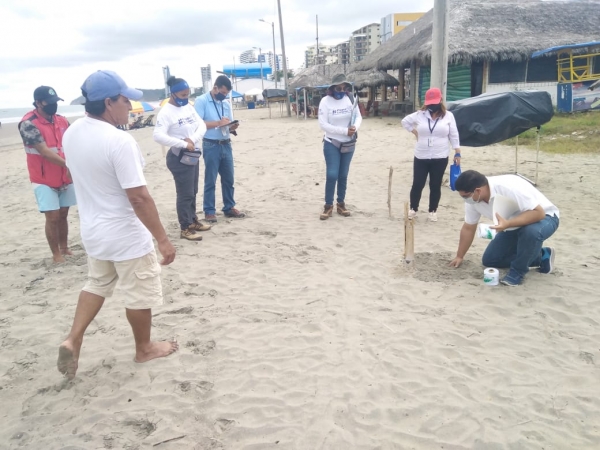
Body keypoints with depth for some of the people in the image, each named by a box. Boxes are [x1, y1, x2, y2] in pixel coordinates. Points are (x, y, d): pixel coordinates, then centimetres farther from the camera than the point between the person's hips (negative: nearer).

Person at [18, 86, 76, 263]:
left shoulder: (62, 121, 4)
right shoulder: (28, 123, -14)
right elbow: (44, 151, -22)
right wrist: (68, 164, -30)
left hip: (65, 178, 5)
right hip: (44, 180, -5)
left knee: (63, 214, 13)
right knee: (53, 217, -2)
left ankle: (64, 248, 26)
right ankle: (56, 254, 11)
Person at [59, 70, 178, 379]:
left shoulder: (71, 134, 0)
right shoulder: (119, 141, -26)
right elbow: (139, 197, -26)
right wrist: (163, 239, -20)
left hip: (92, 230, 8)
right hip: (126, 235, -7)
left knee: (97, 285, 27)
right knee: (140, 295, 12)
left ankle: (73, 340, 18)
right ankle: (144, 349, 30)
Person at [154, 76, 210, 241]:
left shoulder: (188, 107, 7)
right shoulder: (166, 112, -16)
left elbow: (202, 125, 5)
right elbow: (158, 136, -27)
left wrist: (193, 139, -15)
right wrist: (184, 144, -25)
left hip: (193, 155, 8)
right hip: (179, 158, -8)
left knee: (193, 192, 18)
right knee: (185, 194, -3)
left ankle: (193, 221, 32)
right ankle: (186, 228, 7)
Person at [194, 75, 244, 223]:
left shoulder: (226, 104, 13)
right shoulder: (202, 101, -6)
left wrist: (232, 127, -7)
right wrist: (218, 123, -19)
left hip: (226, 145, 6)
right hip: (211, 146, -6)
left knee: (228, 178, 11)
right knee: (210, 180, 0)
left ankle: (229, 207, 23)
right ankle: (209, 211, 8)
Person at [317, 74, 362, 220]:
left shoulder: (350, 99, -5)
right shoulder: (326, 101, -14)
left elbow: (358, 116, 3)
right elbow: (323, 124, -18)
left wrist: (355, 127, -21)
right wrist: (345, 131, -23)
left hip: (348, 144, 3)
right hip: (331, 144, -3)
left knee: (343, 175, 10)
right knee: (332, 175, -8)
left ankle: (341, 203, 23)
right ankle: (328, 205, 6)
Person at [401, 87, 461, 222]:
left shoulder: (448, 116, -1)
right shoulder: (420, 115, 1)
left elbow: (454, 136, 1)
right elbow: (405, 121, 16)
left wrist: (457, 153, -3)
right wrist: (415, 132, 6)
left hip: (440, 158, -1)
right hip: (421, 157, 1)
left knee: (435, 185, 7)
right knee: (417, 184, 4)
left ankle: (433, 211, 19)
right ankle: (413, 209, 20)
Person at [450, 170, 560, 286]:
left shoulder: (508, 188, -37)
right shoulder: (472, 198, -15)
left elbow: (539, 212, -38)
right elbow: (468, 228, -1)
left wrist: (507, 224, -48)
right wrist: (459, 257, 4)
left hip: (544, 218, -7)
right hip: (515, 225, 7)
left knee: (531, 231, -41)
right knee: (489, 260, 3)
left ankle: (517, 272, -16)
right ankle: (541, 257, 14)